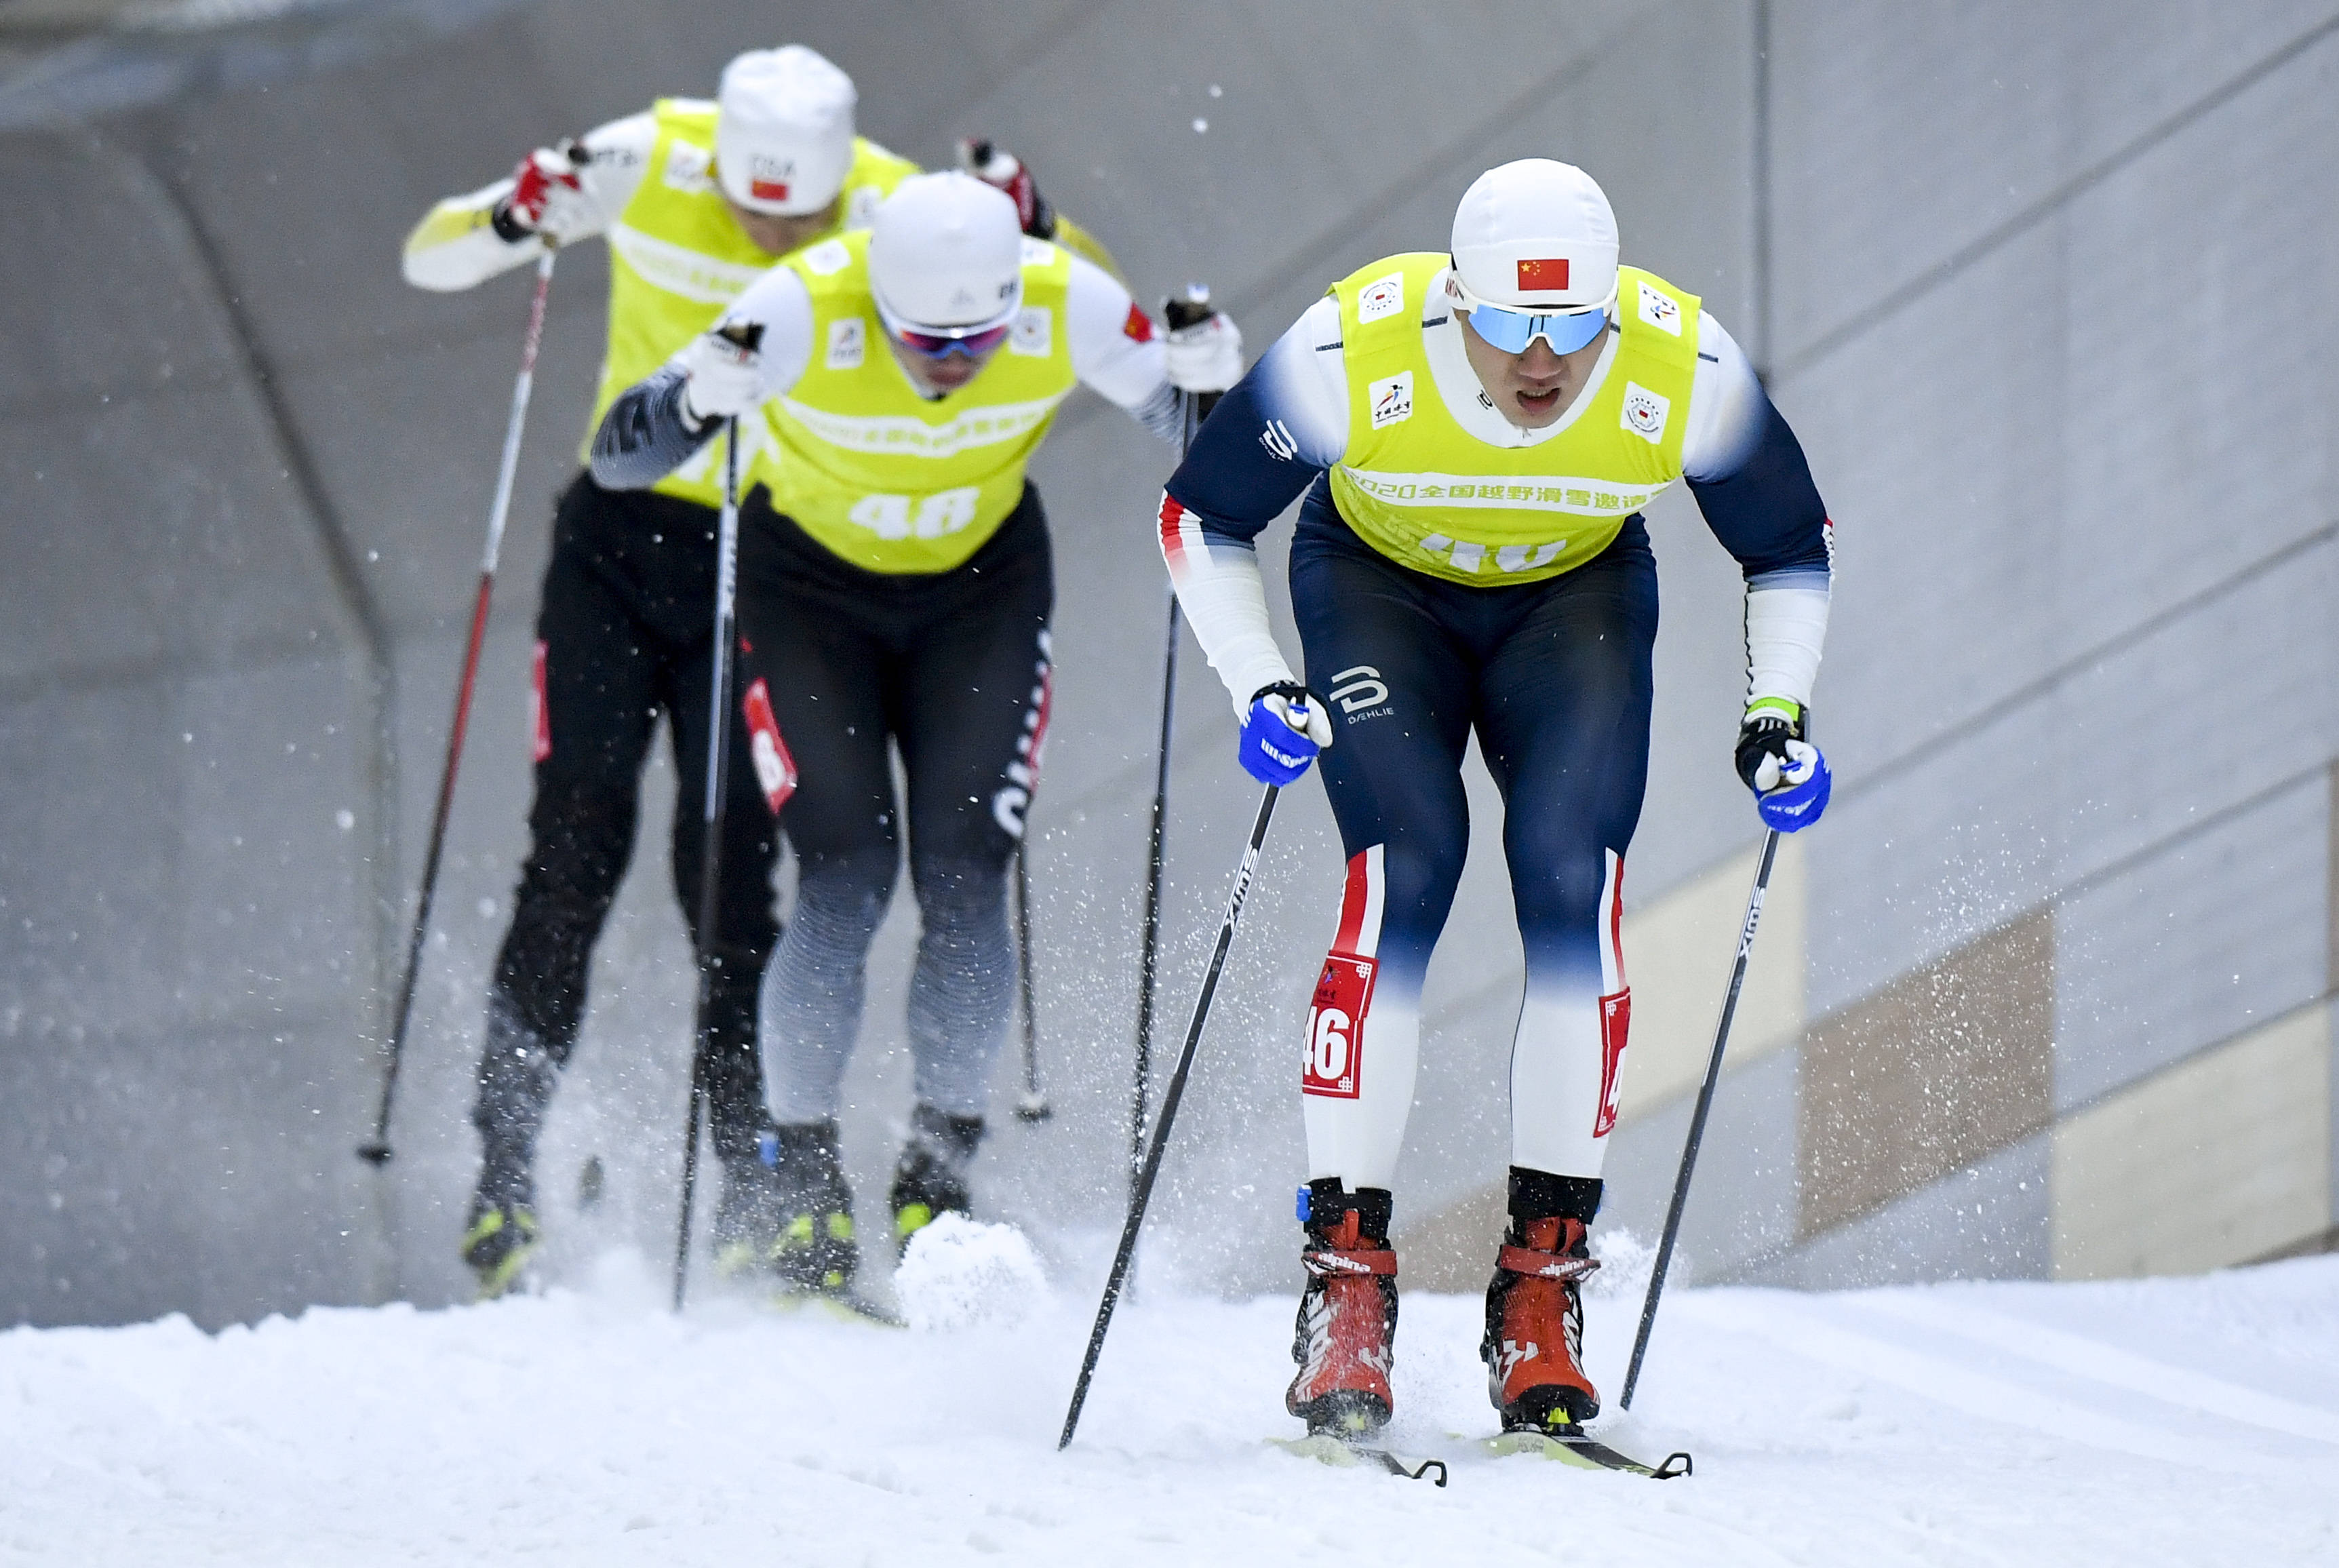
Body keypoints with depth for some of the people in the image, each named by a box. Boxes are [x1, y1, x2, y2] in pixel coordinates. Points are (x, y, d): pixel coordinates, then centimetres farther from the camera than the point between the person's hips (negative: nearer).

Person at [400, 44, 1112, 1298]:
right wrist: (509, 219, -29)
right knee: (575, 854, -6)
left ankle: (753, 1194, -1)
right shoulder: (646, 165, -14)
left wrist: (1035, 233, -33)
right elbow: (429, 260, -7)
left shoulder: (896, 219, -15)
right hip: (616, 544, 1)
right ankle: (505, 1169, 0)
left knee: (728, 876, -8)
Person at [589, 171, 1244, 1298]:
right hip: (810, 590, -2)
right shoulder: (803, 311, -32)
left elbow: (1193, 434, -9)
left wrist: (1207, 380, -32)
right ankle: (806, 1190, -4)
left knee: (965, 879, -10)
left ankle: (937, 1177, 3)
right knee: (847, 877, -14)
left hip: (983, 587, 2)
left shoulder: (1069, 307, -26)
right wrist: (698, 401, -50)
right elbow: (620, 460, -29)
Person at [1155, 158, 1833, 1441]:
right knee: (1403, 875, -22)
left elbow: (1790, 545, -6)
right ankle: (1345, 1281, -19)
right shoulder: (1353, 353, -32)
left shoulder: (1685, 370, -27)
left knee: (1573, 887, -20)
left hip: (1577, 599, 1)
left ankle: (1542, 1285, -13)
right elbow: (1200, 518, -14)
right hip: (1378, 586, -1)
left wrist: (1777, 715, -18)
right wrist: (1258, 692, -25)